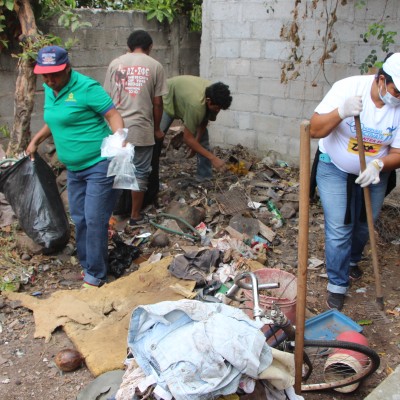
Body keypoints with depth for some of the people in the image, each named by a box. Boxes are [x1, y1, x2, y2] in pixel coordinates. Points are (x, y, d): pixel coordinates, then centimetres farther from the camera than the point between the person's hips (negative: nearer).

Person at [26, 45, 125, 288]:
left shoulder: (86, 87, -16)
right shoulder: (49, 89, 8)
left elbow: (113, 115, -18)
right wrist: (35, 141, 25)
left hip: (99, 164, -8)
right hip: (74, 168, 8)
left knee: (95, 220, -5)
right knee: (79, 218, 14)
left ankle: (95, 275, 9)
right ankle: (86, 264, 30)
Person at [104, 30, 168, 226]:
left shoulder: (115, 63, 6)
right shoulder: (155, 66, 0)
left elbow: (107, 98, 8)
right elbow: (157, 103, -2)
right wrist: (157, 129, 10)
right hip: (141, 129, -3)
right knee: (139, 173, 8)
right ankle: (135, 215, 15)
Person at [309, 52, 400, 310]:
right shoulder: (348, 88, -26)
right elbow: (315, 130, -26)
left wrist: (378, 165, -35)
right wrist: (341, 112, -45)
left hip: (373, 172, 3)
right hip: (335, 168, -3)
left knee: (365, 224, 19)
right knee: (339, 228, -6)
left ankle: (352, 259, 49)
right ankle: (337, 284, 12)